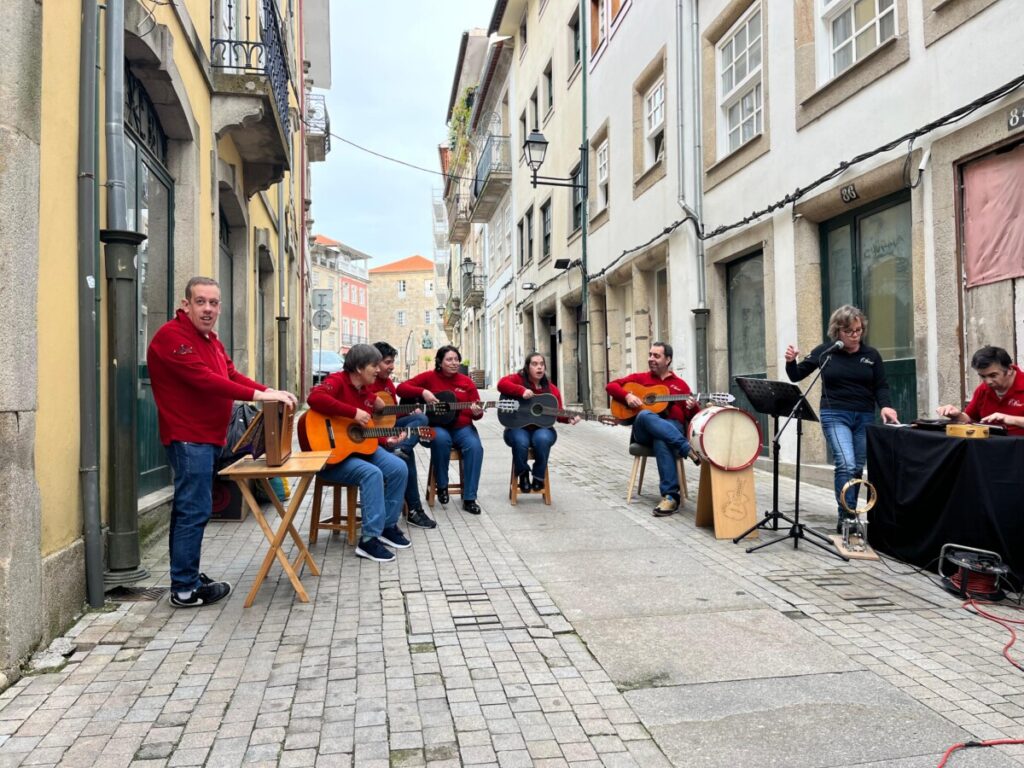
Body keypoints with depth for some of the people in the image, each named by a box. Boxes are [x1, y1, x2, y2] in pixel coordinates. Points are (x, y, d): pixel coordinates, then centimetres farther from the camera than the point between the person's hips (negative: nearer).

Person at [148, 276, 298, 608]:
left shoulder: (210, 339, 18)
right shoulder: (172, 336, -15)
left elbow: (231, 374, 11)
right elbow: (203, 379, -25)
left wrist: (270, 391, -5)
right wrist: (258, 395, -27)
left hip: (205, 437, 10)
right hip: (188, 437, -10)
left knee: (188, 508, 16)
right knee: (195, 510, -8)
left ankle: (186, 575, 27)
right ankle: (185, 589, 0)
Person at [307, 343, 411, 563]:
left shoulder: (367, 392, 11)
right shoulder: (338, 380, -13)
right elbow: (315, 398, -36)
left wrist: (387, 439, -1)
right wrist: (354, 413, -32)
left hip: (359, 446, 8)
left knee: (399, 468, -8)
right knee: (372, 474, -31)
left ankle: (388, 525, 6)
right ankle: (369, 539, -25)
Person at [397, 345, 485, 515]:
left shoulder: (466, 382, 8)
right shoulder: (429, 377, 3)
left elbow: (476, 412, 9)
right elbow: (401, 388, -2)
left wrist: (477, 412, -16)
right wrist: (423, 392, -17)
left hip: (461, 427, 2)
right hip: (435, 426, -2)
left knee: (475, 447, -28)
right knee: (441, 439, -38)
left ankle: (469, 498, -18)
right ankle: (441, 485, -12)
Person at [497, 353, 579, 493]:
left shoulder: (551, 389, 6)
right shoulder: (518, 379, -1)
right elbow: (502, 384, -22)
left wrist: (568, 418, -19)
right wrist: (522, 390, -33)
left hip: (542, 429, 2)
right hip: (518, 428, -2)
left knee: (542, 439, -35)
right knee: (520, 441, -37)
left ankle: (539, 476, -13)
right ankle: (523, 475, -8)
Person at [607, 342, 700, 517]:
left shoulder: (680, 384, 19)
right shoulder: (639, 378, 22)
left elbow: (692, 417, 14)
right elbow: (611, 385, 16)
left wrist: (693, 408, -12)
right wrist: (627, 396, -4)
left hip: (672, 428, -1)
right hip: (644, 431, 1)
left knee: (661, 441, -41)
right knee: (644, 416, -39)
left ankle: (670, 495, -43)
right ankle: (688, 449, -42)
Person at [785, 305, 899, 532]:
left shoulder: (871, 355, 5)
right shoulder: (825, 351, 1)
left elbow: (880, 386, 5)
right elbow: (796, 376, 6)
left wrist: (885, 406, -15)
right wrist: (791, 361, -15)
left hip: (865, 417, 3)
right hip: (835, 415, -3)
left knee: (857, 468, 7)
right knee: (846, 464, -19)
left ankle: (848, 516, 19)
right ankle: (846, 517, -16)